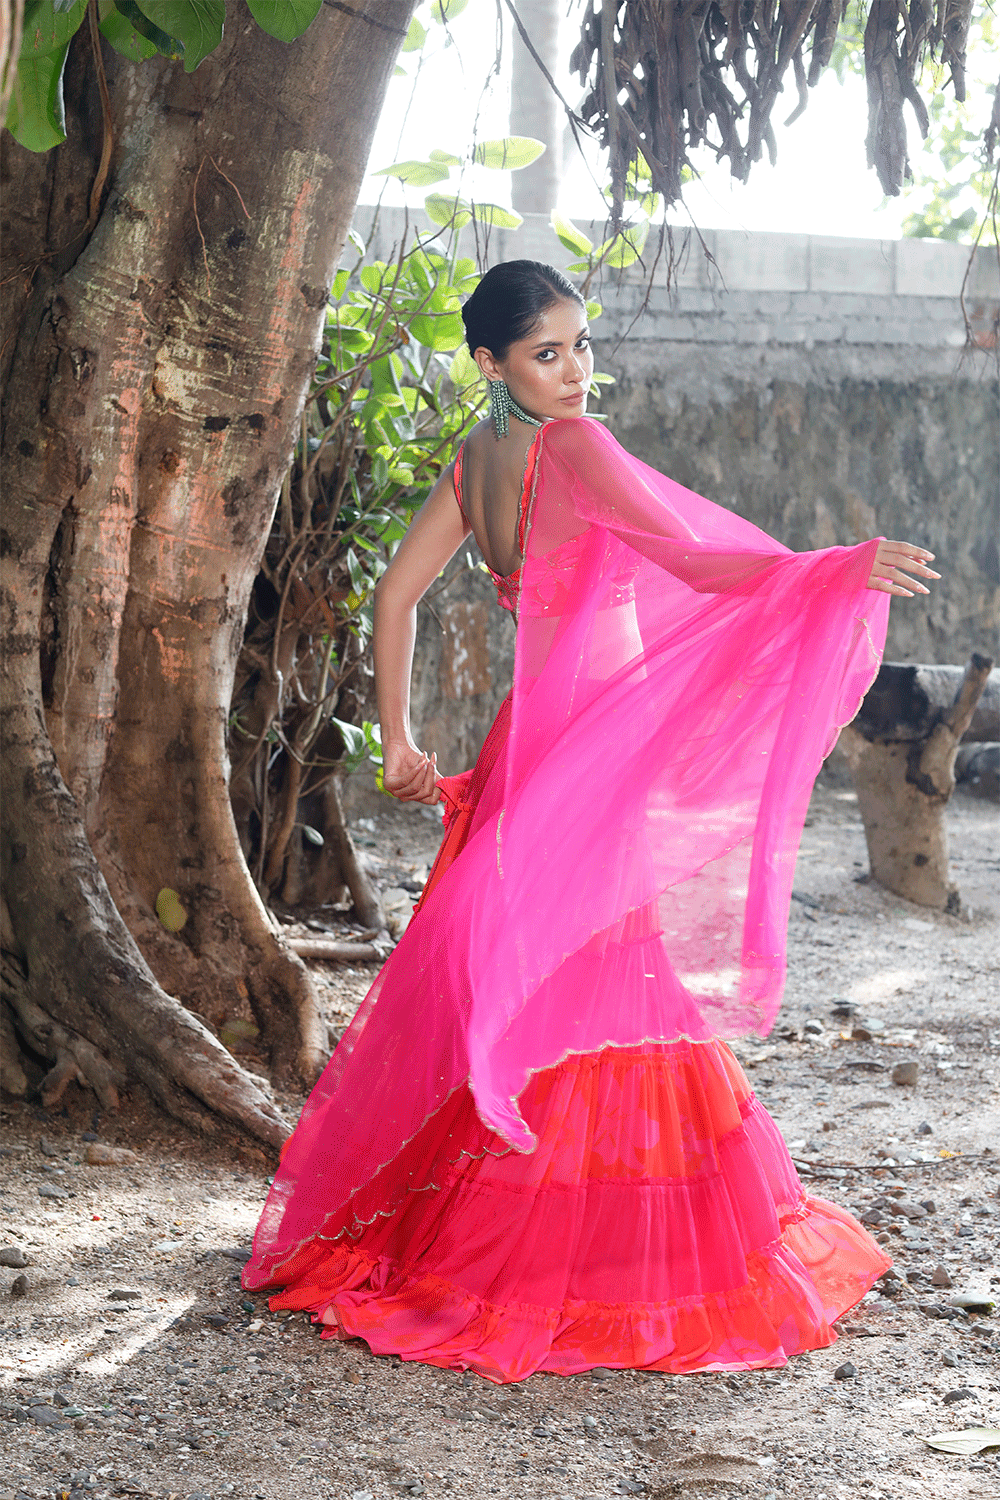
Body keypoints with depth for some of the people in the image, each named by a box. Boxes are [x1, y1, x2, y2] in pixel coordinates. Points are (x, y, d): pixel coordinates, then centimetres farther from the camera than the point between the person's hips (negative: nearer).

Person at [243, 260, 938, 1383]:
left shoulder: (477, 460, 9)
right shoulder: (572, 447, -15)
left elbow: (396, 592, 13)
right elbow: (695, 558, -23)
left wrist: (398, 739, 16)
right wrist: (838, 570, -26)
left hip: (532, 742, 8)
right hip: (598, 755, -8)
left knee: (505, 984, 15)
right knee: (599, 992, -2)